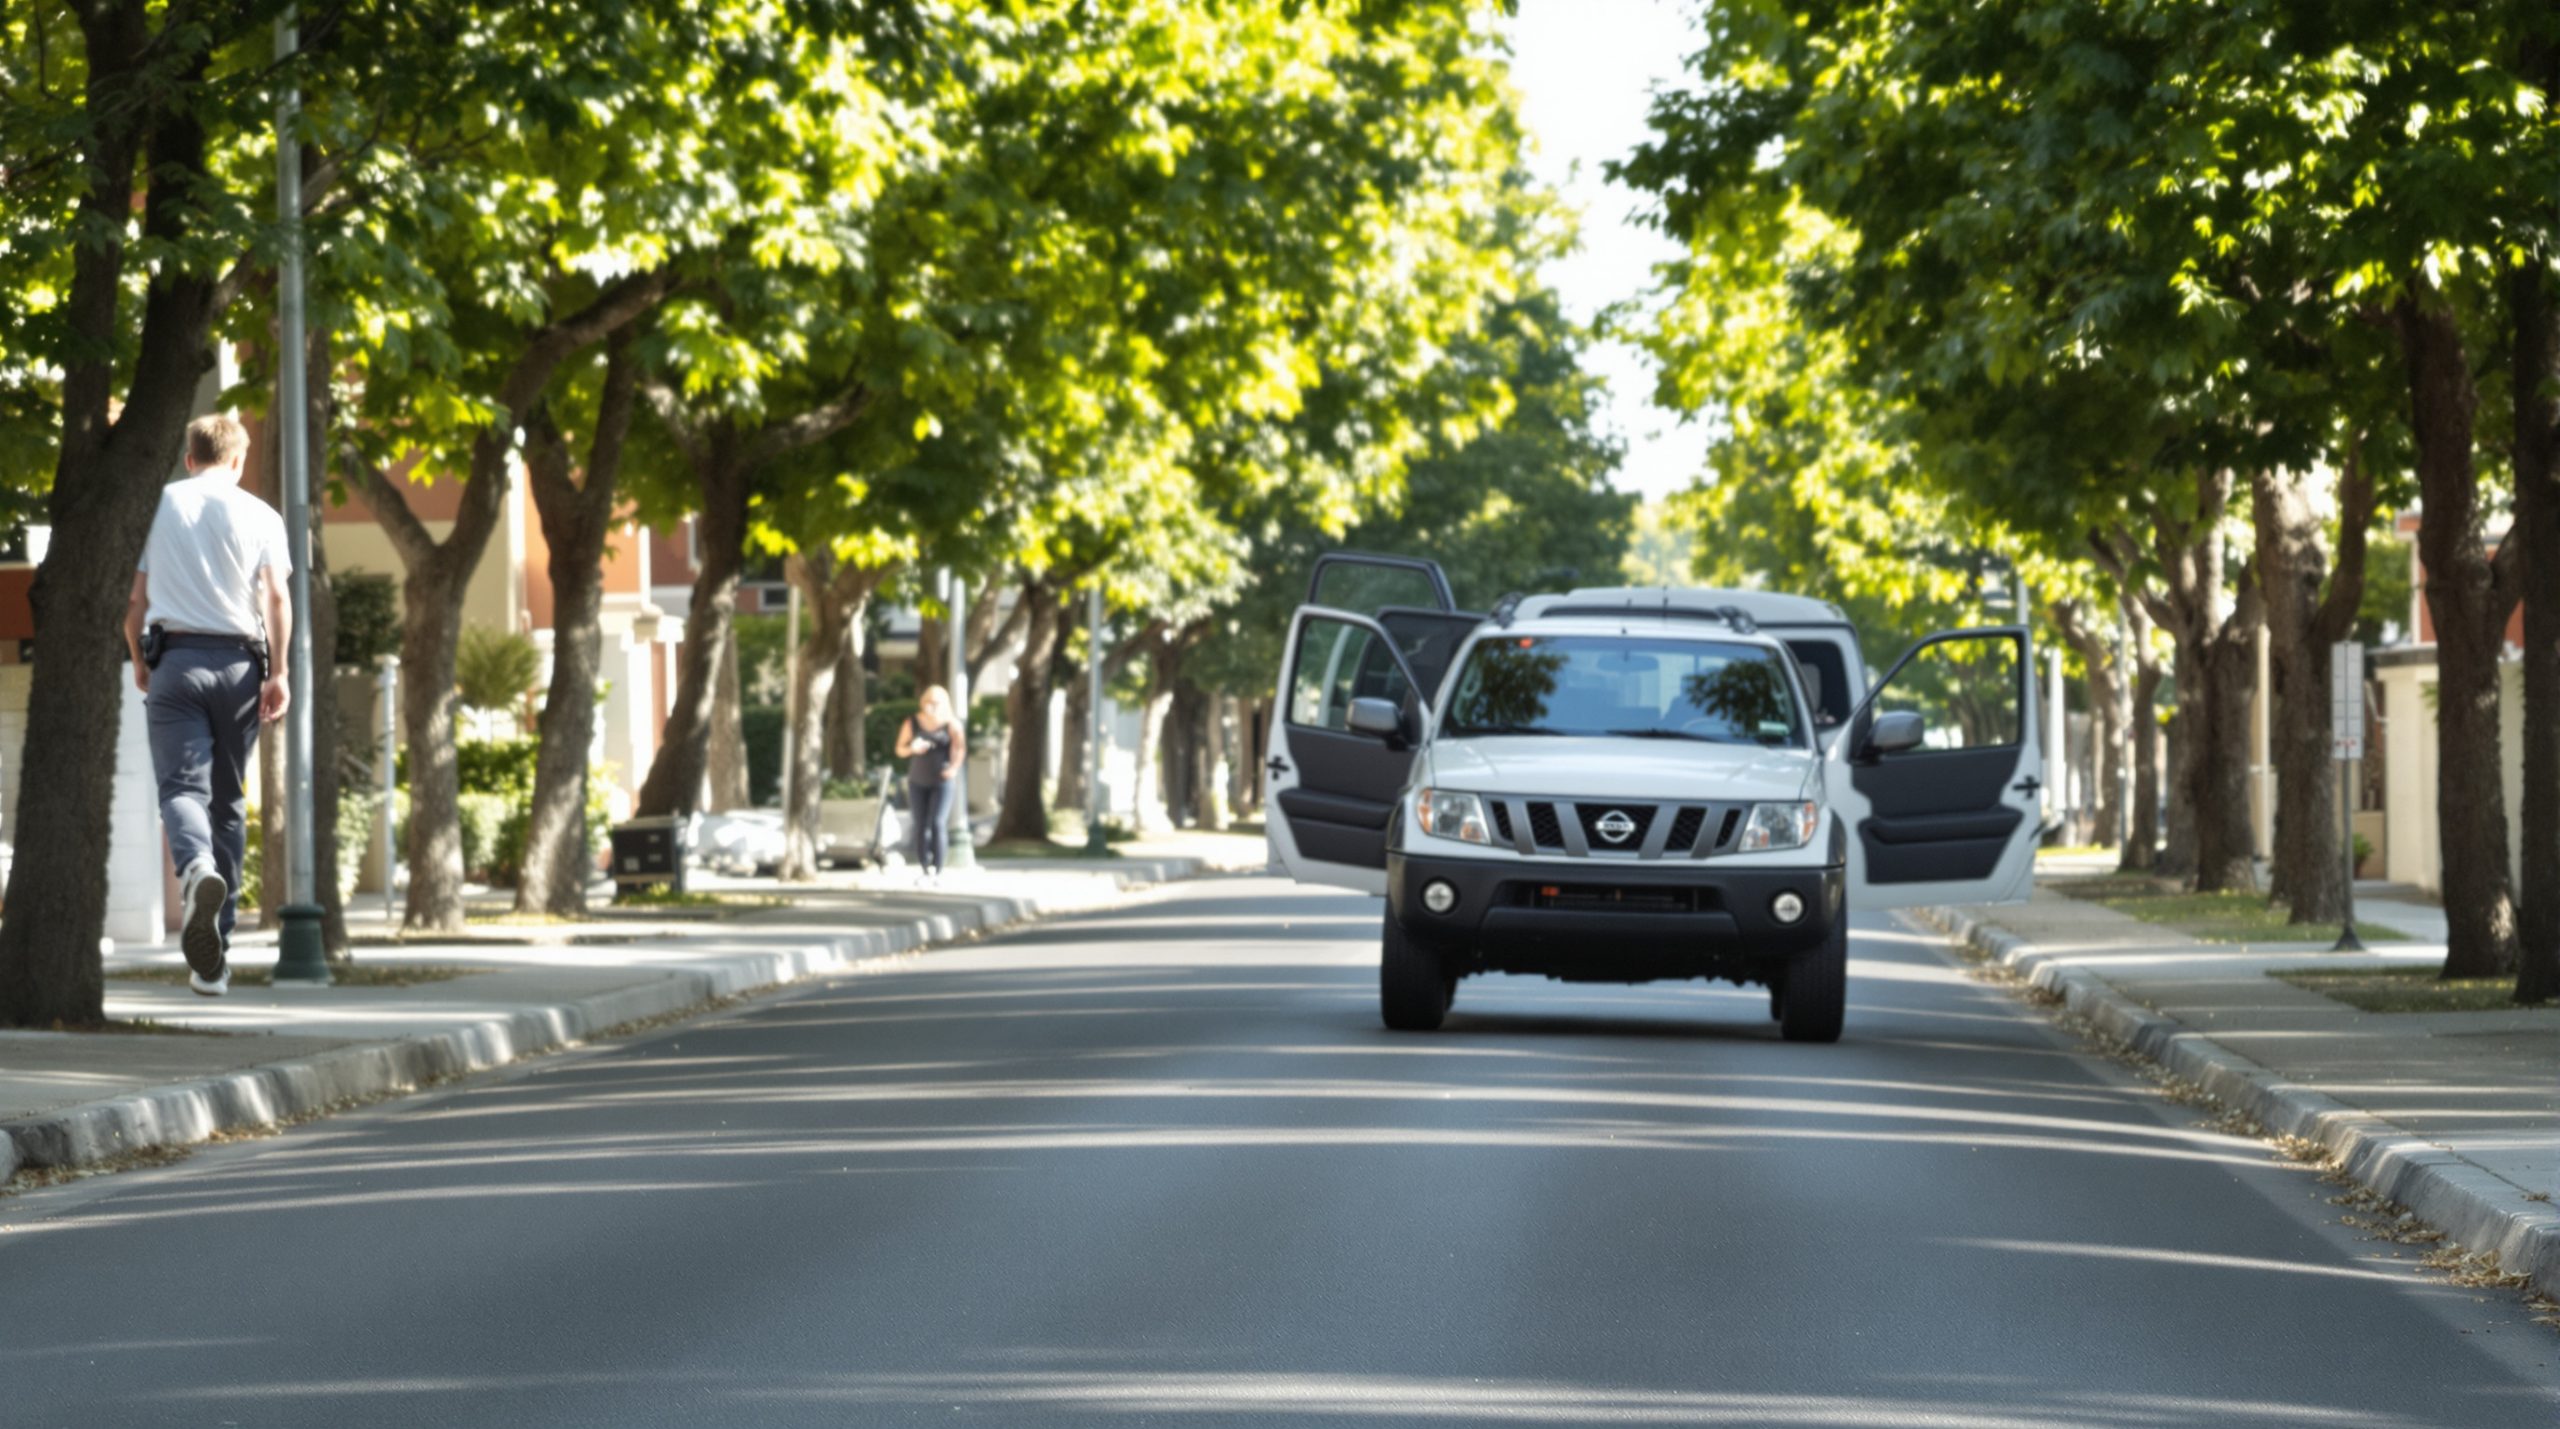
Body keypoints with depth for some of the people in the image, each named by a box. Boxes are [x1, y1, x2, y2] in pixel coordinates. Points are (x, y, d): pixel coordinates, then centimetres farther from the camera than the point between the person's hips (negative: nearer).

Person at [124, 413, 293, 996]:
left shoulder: (157, 505, 9)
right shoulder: (259, 515, 7)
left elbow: (134, 600, 10)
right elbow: (276, 596, -6)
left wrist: (139, 661, 25)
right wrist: (278, 673, -7)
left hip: (175, 659, -1)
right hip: (238, 663, 1)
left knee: (181, 785, -9)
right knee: (229, 801, 9)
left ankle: (197, 867, -45)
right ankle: (215, 954, 9)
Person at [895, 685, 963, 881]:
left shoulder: (950, 724, -4)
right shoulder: (912, 724, 2)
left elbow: (960, 747, -13)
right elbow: (900, 750, 7)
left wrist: (954, 768, -29)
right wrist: (912, 749, -15)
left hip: (942, 782, -3)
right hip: (918, 782, 3)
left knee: (938, 823, -15)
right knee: (921, 826, 2)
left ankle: (938, 871, -14)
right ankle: (925, 871, 9)